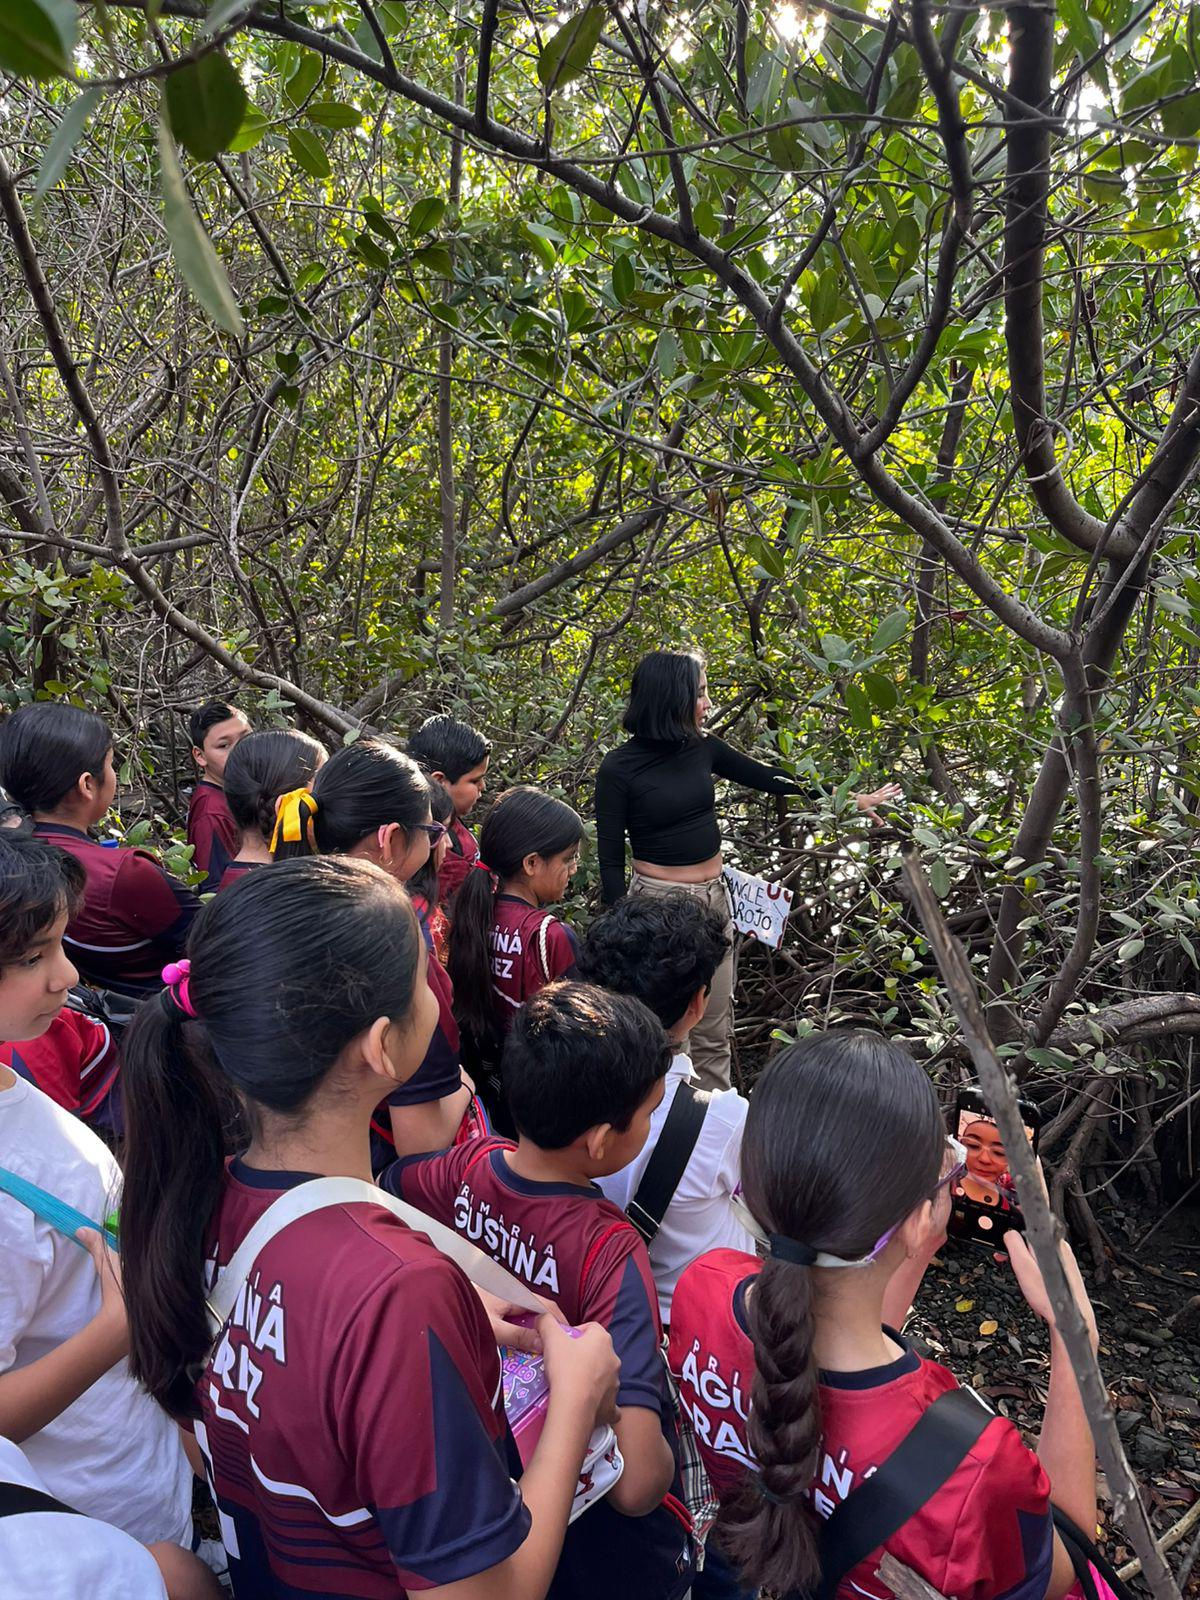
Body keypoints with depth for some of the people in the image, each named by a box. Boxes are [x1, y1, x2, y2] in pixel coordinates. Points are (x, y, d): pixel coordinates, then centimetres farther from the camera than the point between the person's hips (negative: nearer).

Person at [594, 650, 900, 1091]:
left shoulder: (701, 747, 2)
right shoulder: (618, 768, -13)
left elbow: (761, 777, 14)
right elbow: (610, 856, -9)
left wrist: (851, 800, 19)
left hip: (713, 899, 6)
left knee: (714, 1030, 15)